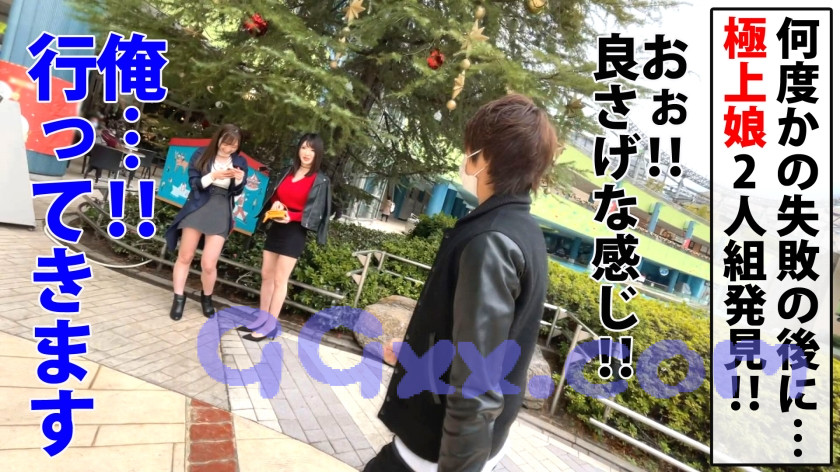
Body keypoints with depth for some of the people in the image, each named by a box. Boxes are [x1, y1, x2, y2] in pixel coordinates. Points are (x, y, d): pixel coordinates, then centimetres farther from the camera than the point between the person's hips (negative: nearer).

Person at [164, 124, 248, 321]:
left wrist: (239, 180, -16)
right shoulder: (201, 154, -1)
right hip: (197, 208, 0)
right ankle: (179, 298, 23)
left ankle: (207, 297, 23)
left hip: (221, 213, 0)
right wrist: (214, 176, -21)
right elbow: (194, 183, -5)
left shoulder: (240, 162, 2)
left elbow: (236, 192, 5)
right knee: (185, 257, 7)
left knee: (208, 264, -4)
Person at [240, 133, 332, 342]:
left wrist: (291, 217, -21)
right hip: (275, 228, 6)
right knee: (267, 275, 10)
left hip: (295, 233, -6)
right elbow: (272, 196, 17)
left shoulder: (320, 181, -6)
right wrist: (275, 204, -6)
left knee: (280, 279, -3)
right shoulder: (286, 172, 9)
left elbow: (315, 213, -8)